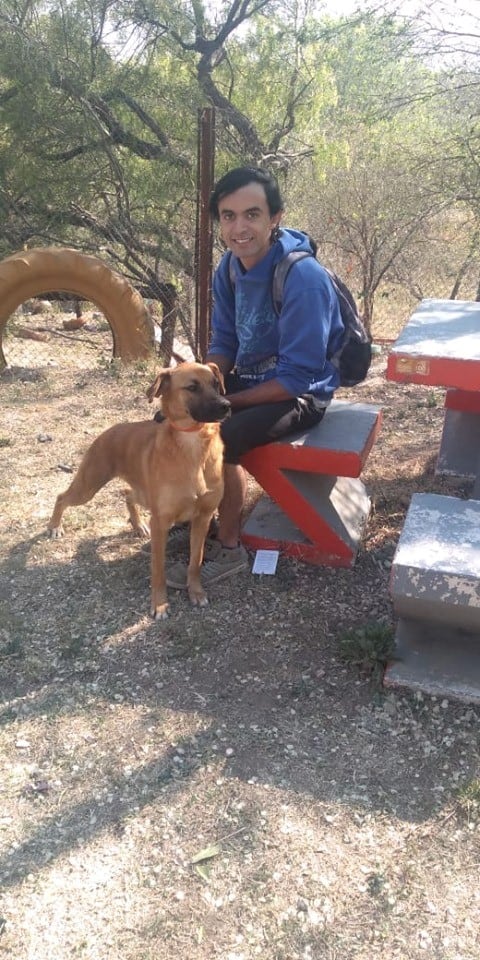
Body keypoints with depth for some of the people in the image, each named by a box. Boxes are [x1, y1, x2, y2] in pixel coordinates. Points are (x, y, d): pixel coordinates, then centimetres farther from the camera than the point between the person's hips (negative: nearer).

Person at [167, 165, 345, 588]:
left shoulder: (303, 278, -27)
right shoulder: (229, 268, -3)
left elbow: (298, 376, -27)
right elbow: (224, 344, 6)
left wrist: (225, 401, -23)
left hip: (300, 394, -8)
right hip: (250, 378, 8)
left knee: (216, 440, -28)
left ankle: (229, 549, -8)